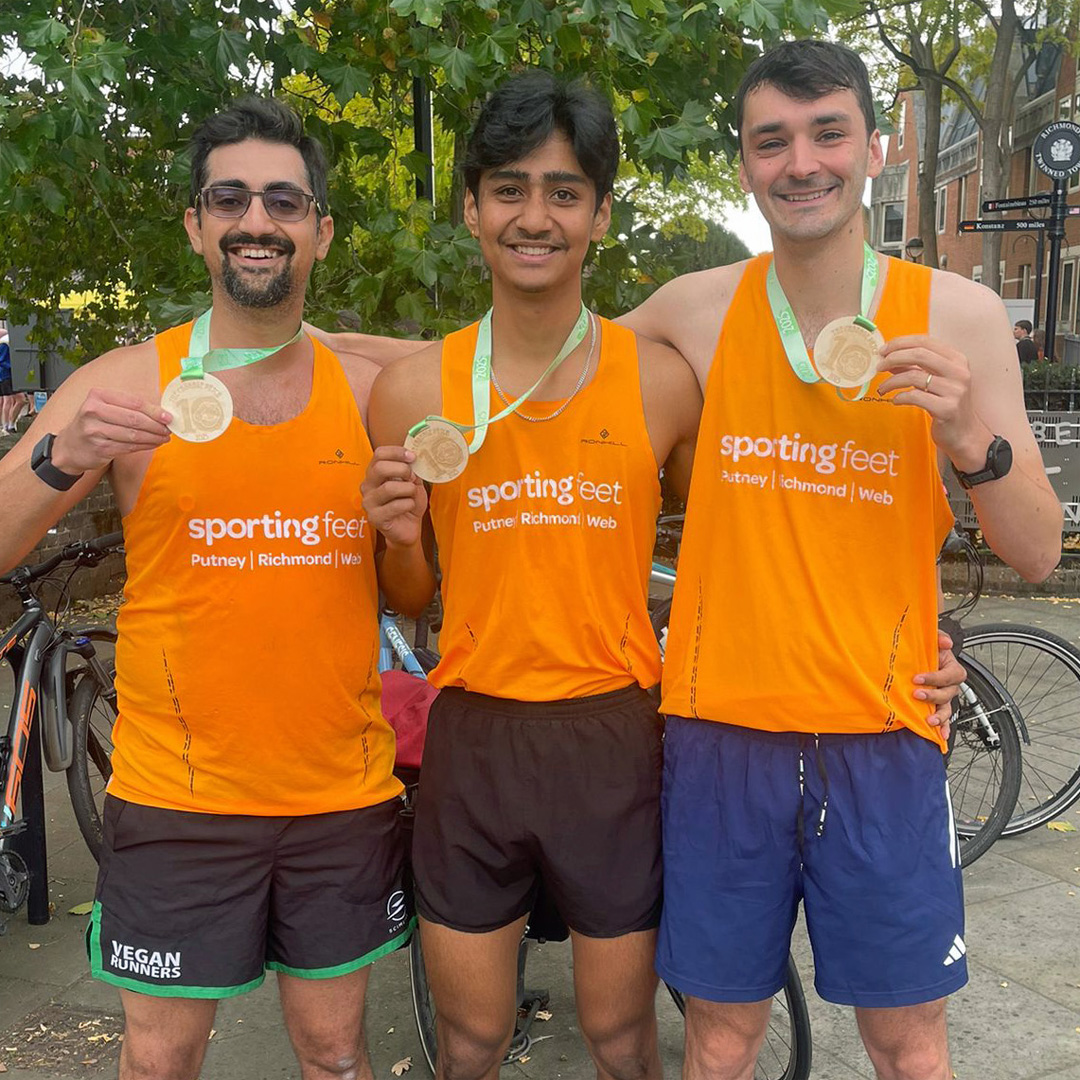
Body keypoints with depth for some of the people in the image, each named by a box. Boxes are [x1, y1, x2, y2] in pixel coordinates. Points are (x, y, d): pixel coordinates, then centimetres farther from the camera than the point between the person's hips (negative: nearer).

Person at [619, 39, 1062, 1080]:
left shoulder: (958, 316, -2)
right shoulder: (697, 310, -1)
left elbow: (1037, 554, -2)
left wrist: (975, 439, -19)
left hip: (882, 732, 0)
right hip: (724, 726, 1)